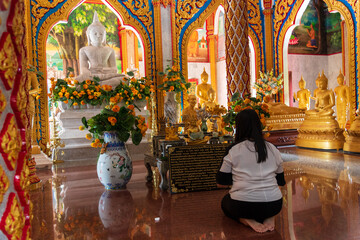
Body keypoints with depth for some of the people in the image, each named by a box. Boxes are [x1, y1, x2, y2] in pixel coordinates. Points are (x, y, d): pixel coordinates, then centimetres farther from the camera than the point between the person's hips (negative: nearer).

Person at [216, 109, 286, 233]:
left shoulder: (234, 151, -5)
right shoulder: (272, 149, 5)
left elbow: (221, 183, 2)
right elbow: (280, 181, 14)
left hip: (242, 207, -3)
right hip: (274, 206, 3)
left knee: (225, 201, 30)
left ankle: (248, 220, -1)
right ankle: (269, 217, 4)